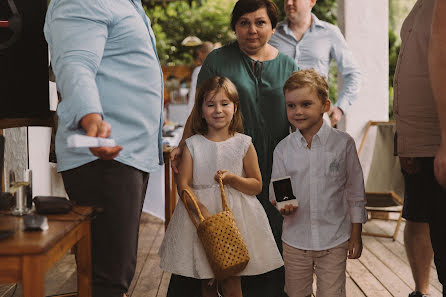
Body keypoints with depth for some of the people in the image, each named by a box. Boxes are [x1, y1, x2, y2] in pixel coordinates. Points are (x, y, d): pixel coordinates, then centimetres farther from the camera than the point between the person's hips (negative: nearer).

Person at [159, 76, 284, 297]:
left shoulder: (243, 144, 1)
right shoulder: (193, 145, 2)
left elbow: (257, 186, 4)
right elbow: (183, 185, -4)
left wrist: (232, 178, -14)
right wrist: (203, 210, -20)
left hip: (235, 215, -1)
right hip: (199, 210, 1)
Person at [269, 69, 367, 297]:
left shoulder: (343, 143, -5)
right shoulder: (283, 149, 0)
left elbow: (355, 192, 0)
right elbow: (276, 191, 5)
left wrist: (356, 235, 1)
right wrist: (282, 204, -18)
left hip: (334, 239, -2)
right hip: (295, 239, 2)